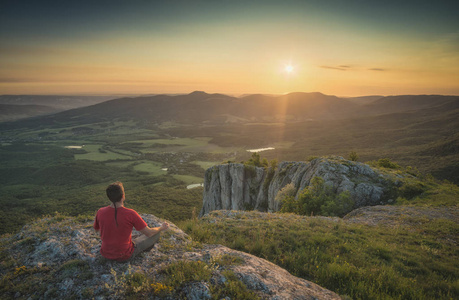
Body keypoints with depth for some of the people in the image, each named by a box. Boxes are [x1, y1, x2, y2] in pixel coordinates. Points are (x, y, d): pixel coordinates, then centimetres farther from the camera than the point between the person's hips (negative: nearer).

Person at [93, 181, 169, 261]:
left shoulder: (100, 212, -16)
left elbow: (97, 230, 6)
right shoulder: (131, 214, -28)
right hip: (125, 256, -4)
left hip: (106, 254, 4)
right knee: (156, 234, 16)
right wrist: (162, 228, 4)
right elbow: (148, 233, -17)